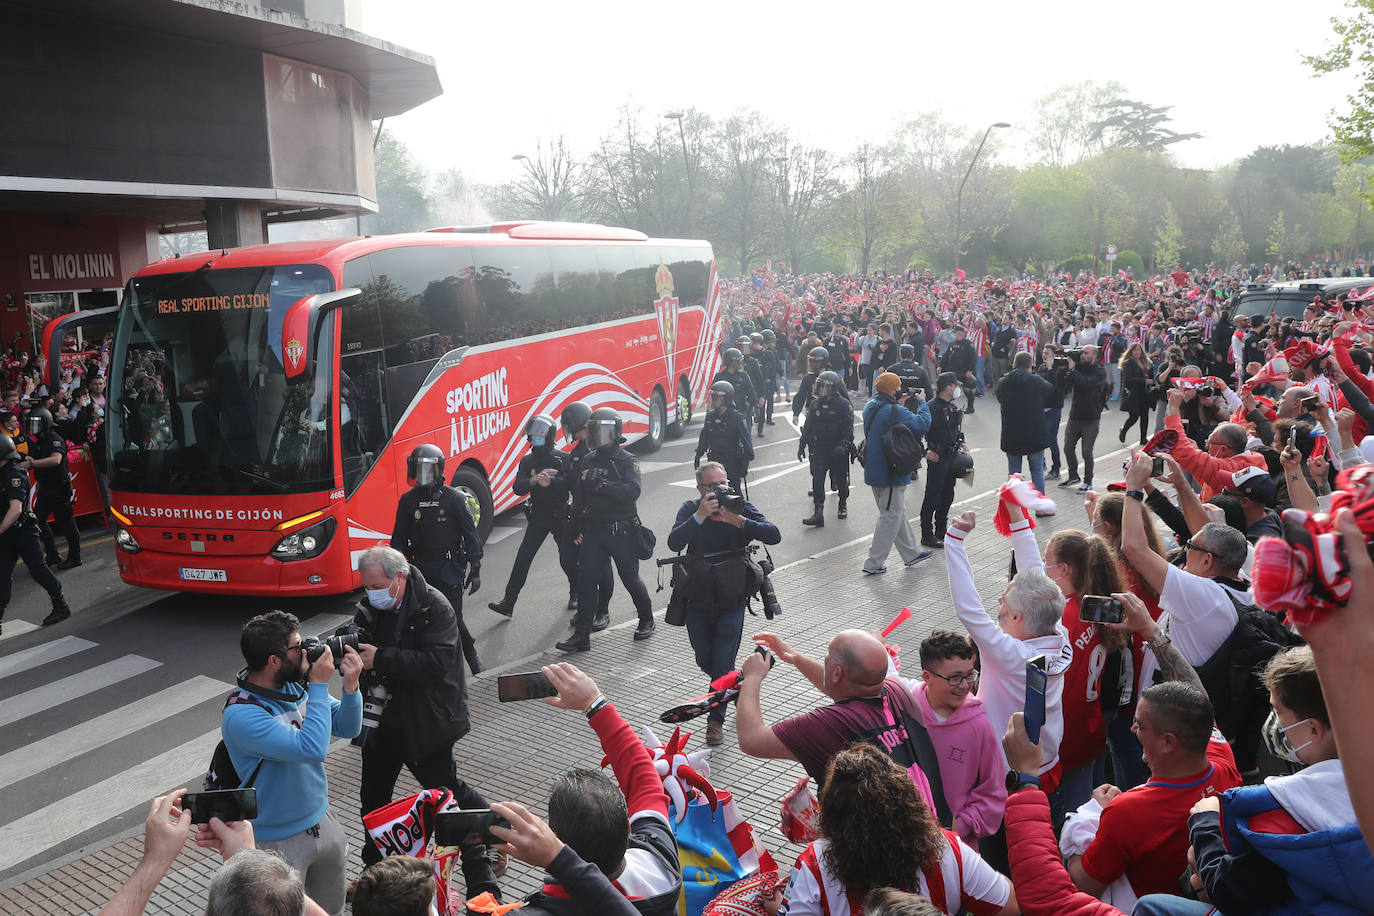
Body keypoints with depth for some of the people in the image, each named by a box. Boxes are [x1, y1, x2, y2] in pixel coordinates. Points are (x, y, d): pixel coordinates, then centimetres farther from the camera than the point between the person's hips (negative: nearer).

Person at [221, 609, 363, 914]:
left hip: (322, 821, 7)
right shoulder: (241, 714, -28)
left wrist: (350, 686, -18)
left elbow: (347, 728, 0)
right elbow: (312, 748, -35)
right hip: (279, 842, -6)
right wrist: (319, 686, -29)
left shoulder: (297, 684, -6)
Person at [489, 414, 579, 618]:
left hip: (560, 517, -3)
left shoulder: (563, 459, -7)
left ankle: (576, 594, 29)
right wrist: (534, 480, -28)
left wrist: (550, 482, -36)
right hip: (537, 517, 3)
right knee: (522, 558, -4)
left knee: (568, 559, 3)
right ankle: (508, 602, -2)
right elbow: (517, 488, -10)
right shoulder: (527, 461, 3)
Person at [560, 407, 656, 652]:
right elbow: (578, 498, 16)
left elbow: (632, 491, -25)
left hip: (622, 533, -4)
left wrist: (601, 484, -30)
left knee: (631, 579, 9)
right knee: (585, 580, -2)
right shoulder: (587, 461, 8)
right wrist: (576, 529, 14)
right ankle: (581, 634, 2)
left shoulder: (627, 461, -8)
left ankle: (646, 620, 32)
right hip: (594, 531, 4)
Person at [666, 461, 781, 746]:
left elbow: (774, 535, -18)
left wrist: (738, 520, -29)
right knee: (705, 661, 15)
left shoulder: (740, 507, -5)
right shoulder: (690, 509, -5)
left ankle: (716, 719, 16)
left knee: (723, 664, -4)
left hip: (732, 599, -2)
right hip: (698, 598, 2)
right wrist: (701, 516, -33)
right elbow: (674, 543, -22)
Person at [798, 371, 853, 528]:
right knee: (818, 479, -7)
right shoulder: (815, 404, 6)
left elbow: (849, 428, -12)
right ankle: (818, 514, -9)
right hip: (820, 447, 4)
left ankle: (843, 505, 35)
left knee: (840, 479, 10)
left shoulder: (844, 404, -10)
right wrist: (802, 444, 9)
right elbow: (808, 426, 12)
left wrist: (843, 445, -24)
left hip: (838, 449, -4)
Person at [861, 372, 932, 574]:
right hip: (891, 474, -9)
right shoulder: (895, 412, -23)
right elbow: (922, 424, -26)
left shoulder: (870, 407, 3)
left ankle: (912, 553, 34)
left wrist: (899, 405, 9)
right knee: (891, 517, 2)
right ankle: (874, 563, 4)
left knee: (898, 514, 21)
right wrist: (921, 403, -11)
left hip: (874, 471, 9)